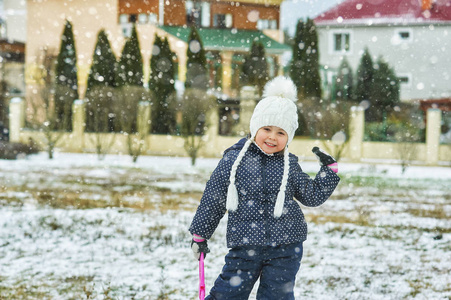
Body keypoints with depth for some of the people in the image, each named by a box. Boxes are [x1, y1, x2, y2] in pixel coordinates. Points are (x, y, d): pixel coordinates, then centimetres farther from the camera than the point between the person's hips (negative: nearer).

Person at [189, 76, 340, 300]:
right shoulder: (234, 160, -1)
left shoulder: (289, 165, 5)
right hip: (245, 246, -1)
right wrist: (200, 234, 9)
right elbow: (213, 199, 5)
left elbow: (312, 196, 10)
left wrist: (329, 170, -1)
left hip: (286, 248, 2)